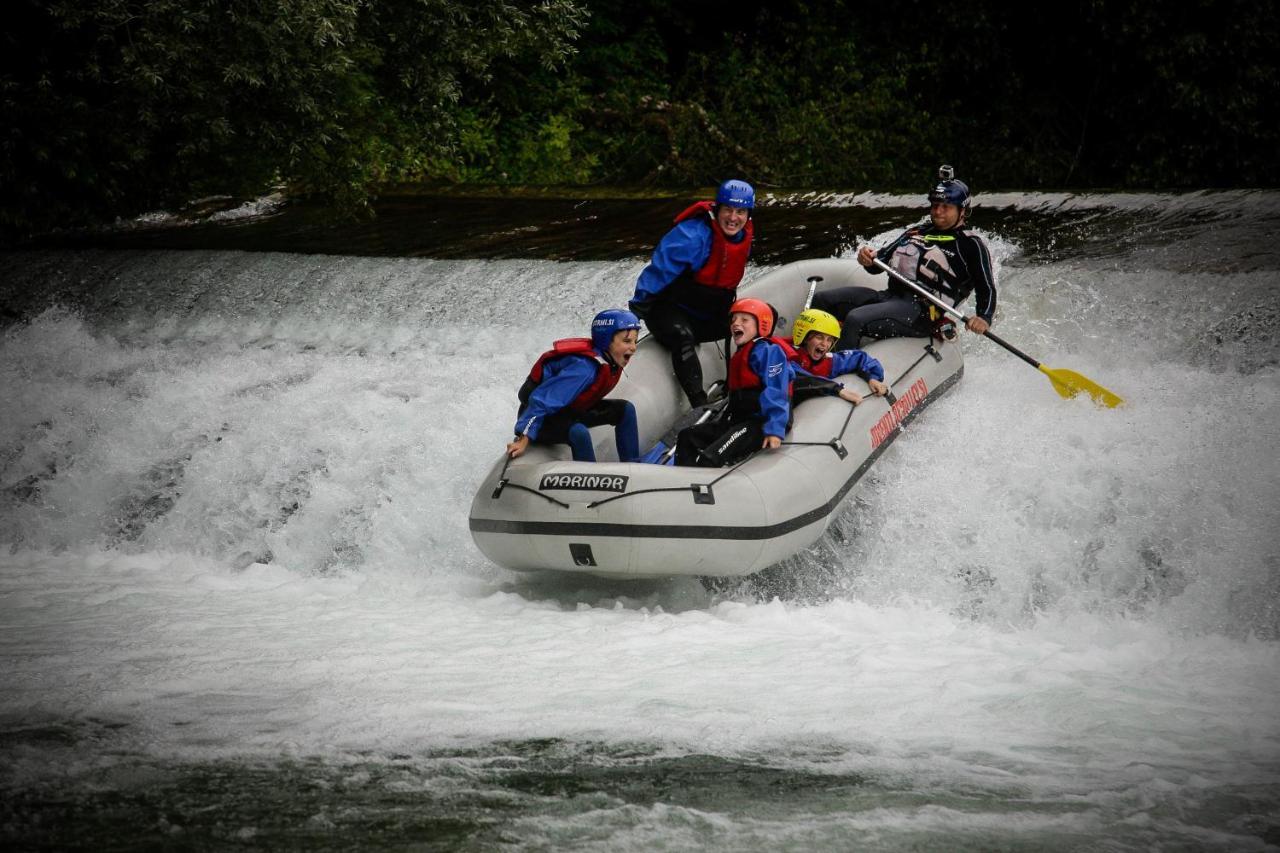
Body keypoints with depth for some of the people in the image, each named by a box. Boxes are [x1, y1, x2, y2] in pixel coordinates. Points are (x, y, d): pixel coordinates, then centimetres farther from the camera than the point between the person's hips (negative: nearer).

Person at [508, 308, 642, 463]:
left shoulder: (612, 363, -6)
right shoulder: (583, 367, -33)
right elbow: (542, 399, -34)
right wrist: (524, 439, -36)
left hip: (570, 411, 9)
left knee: (625, 410, -2)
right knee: (579, 433, -37)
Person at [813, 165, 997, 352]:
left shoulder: (970, 244, 4)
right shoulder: (917, 233, 24)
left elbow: (987, 289, -3)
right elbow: (879, 264, 22)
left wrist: (983, 318, -23)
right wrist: (868, 259, -3)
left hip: (921, 314, -8)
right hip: (889, 295, 8)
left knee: (855, 320, -31)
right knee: (821, 301, -2)